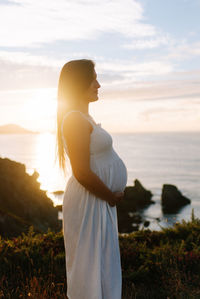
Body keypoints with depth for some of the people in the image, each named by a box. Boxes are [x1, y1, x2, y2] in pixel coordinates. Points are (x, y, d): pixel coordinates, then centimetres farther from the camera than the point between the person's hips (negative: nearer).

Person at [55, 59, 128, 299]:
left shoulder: (83, 118, 12)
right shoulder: (76, 119, -20)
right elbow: (83, 173, -25)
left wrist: (111, 195, 11)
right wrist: (112, 196, -12)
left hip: (101, 200, 10)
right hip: (89, 202, -10)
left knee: (102, 264, 21)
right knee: (90, 267, 2)